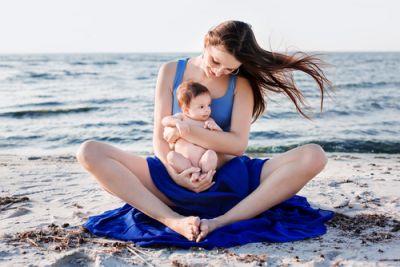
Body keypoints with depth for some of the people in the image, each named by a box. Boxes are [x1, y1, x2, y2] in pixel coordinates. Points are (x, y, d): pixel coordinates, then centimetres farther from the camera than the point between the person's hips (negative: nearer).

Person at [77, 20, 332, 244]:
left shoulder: (241, 84, 0)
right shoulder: (171, 71, 1)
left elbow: (238, 144, -12)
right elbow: (160, 138, -3)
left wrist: (186, 130, -18)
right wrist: (175, 175, -21)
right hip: (179, 181, 1)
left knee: (314, 156, -23)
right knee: (90, 152, -19)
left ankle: (221, 222, -34)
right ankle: (173, 221, -34)